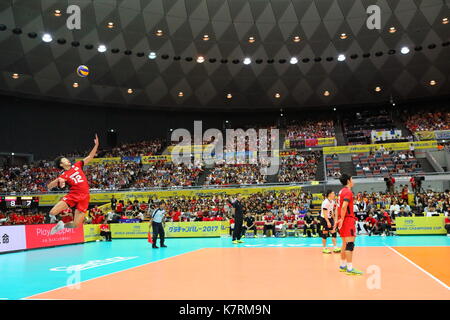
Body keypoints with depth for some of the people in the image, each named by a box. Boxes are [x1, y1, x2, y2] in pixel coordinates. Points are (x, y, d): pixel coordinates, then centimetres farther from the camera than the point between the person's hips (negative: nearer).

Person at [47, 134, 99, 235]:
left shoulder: (77, 166, 15)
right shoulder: (63, 175, 5)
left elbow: (90, 157, 16)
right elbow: (49, 187, -2)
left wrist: (96, 145, 6)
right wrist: (58, 180, -19)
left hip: (84, 197, 2)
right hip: (72, 195, -2)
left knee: (76, 225, -5)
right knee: (52, 212, -23)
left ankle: (63, 225, 25)